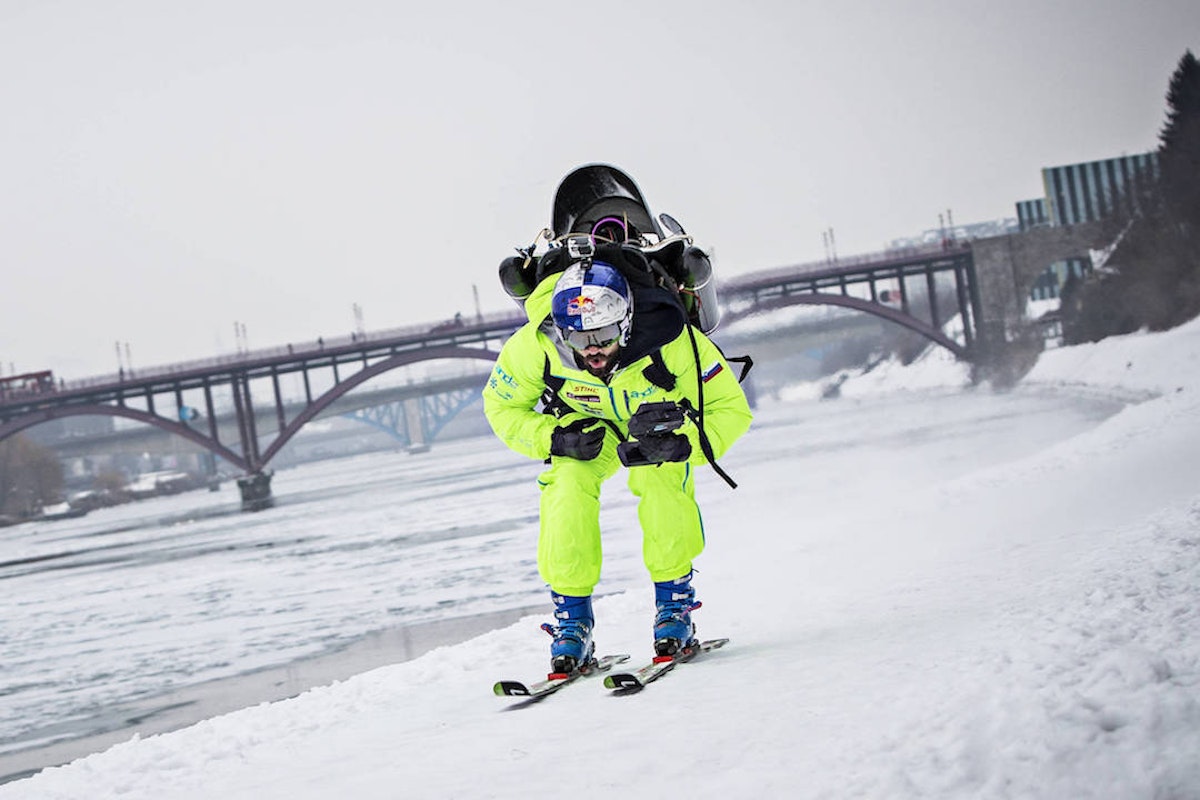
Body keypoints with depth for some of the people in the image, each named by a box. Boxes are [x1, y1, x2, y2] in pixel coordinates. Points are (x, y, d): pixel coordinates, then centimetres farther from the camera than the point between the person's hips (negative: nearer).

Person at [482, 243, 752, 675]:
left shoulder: (671, 340, -37)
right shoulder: (534, 344, -32)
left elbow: (731, 409, -25)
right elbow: (502, 407, -12)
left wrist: (678, 442, -42)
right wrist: (556, 438, -29)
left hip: (663, 420, -1)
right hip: (587, 427, 2)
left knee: (660, 479, -30)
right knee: (567, 487, -26)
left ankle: (675, 604, -11)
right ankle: (572, 618, -11)